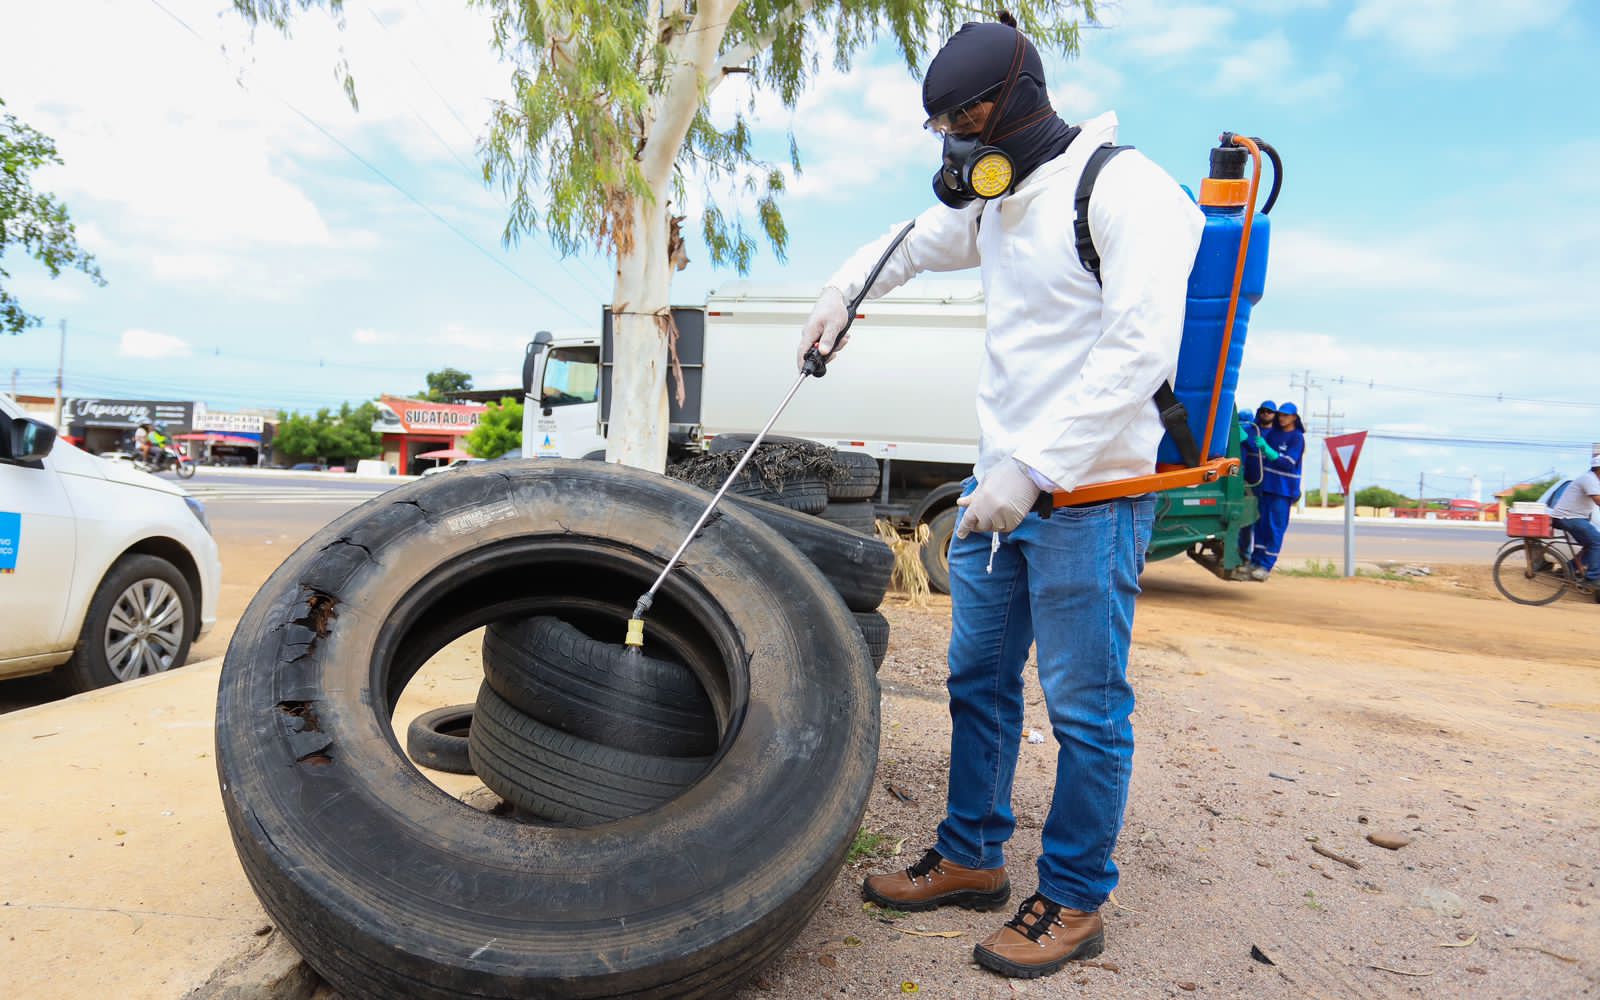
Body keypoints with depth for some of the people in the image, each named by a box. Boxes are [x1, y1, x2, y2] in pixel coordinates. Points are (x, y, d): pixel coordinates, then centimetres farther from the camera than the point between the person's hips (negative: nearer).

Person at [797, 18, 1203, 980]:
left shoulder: (1127, 189, -13)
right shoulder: (993, 204, 13)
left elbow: (1139, 351, -21)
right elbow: (914, 243, 33)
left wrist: (1033, 470, -24)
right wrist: (842, 291, 16)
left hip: (1088, 495, -8)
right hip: (1000, 485, 8)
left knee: (1085, 706, 1)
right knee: (978, 677, 14)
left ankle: (1074, 902, 19)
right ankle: (970, 859, 31)